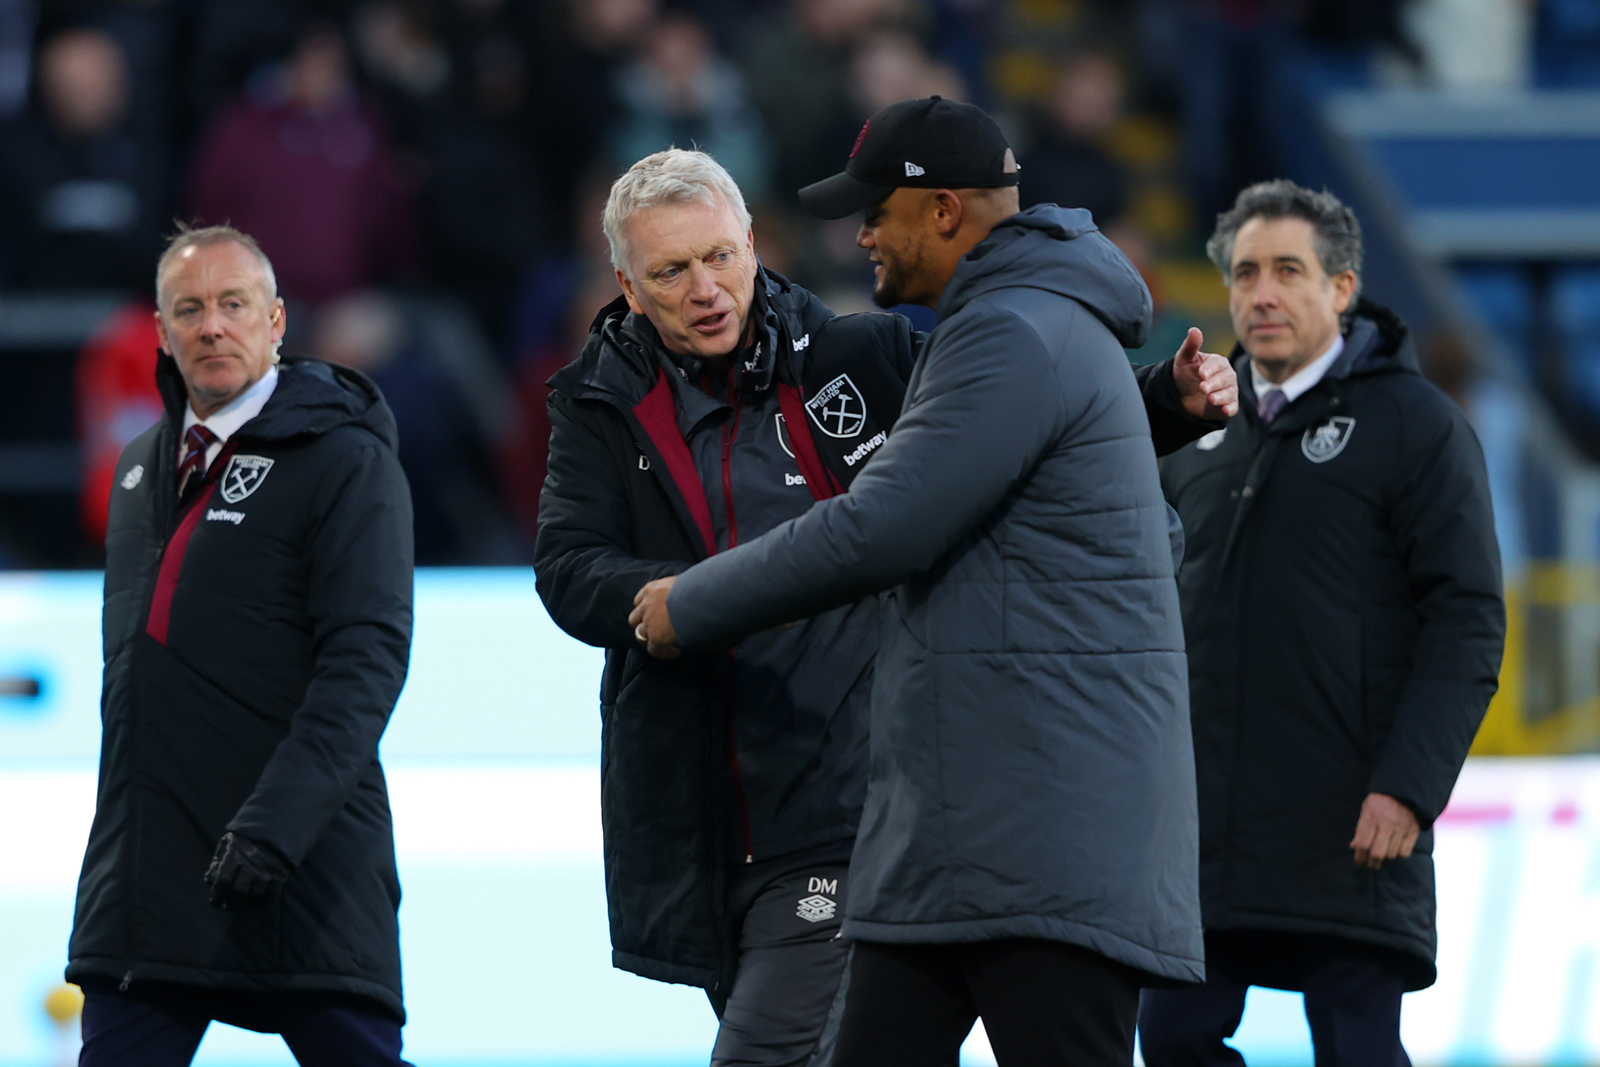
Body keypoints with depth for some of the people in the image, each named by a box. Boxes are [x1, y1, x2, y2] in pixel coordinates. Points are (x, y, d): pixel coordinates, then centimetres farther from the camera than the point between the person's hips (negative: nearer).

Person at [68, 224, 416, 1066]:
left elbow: (367, 658, -16)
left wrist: (277, 822, -26)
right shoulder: (143, 468, 17)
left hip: (302, 870, -6)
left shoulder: (346, 460, -7)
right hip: (149, 870, 7)